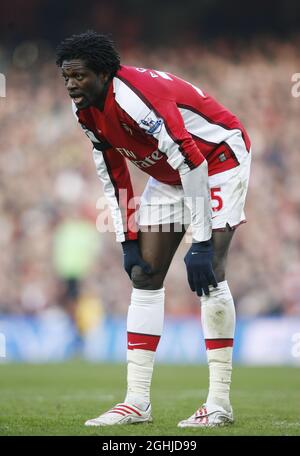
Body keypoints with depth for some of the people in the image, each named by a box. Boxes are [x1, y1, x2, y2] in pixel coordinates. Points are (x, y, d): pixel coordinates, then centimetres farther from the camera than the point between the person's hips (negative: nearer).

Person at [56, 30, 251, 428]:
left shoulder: (134, 96, -34)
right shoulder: (86, 110, -7)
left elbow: (191, 162, -35)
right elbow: (113, 176, 4)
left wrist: (202, 243, -35)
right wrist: (128, 241, 0)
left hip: (219, 158, -9)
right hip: (169, 173, 9)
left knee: (208, 273, -19)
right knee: (145, 275, 1)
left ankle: (219, 402, -13)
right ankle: (137, 402, 3)